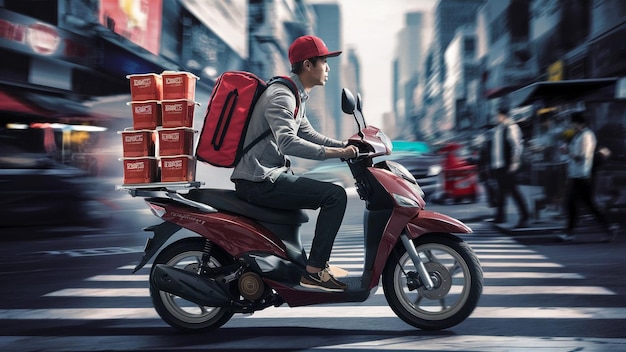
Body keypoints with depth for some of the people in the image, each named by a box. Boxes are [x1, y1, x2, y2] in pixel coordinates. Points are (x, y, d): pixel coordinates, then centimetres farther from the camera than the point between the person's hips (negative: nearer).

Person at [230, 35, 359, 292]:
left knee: (330, 193, 24)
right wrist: (335, 152, -30)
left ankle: (319, 261, 28)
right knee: (335, 196, -17)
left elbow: (306, 134, 24)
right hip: (261, 181, -11)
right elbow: (288, 142, -31)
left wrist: (346, 145, 11)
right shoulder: (282, 95, -16)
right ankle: (314, 271, -14)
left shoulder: (295, 96, 17)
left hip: (266, 175, 11)